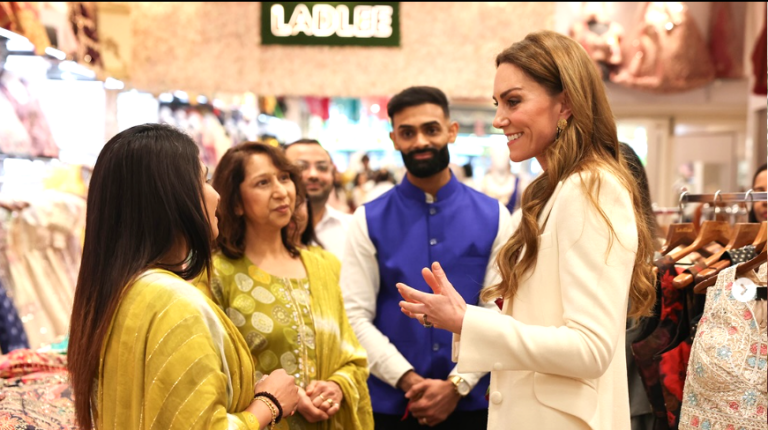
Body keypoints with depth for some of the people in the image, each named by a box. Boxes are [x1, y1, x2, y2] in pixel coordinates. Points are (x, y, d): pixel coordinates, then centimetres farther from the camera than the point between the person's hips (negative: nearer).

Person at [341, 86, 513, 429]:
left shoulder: (493, 217, 1)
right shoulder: (368, 221, 0)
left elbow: (500, 312, -4)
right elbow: (356, 316, -6)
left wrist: (456, 385, -13)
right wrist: (409, 381, -15)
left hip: (471, 402, 0)